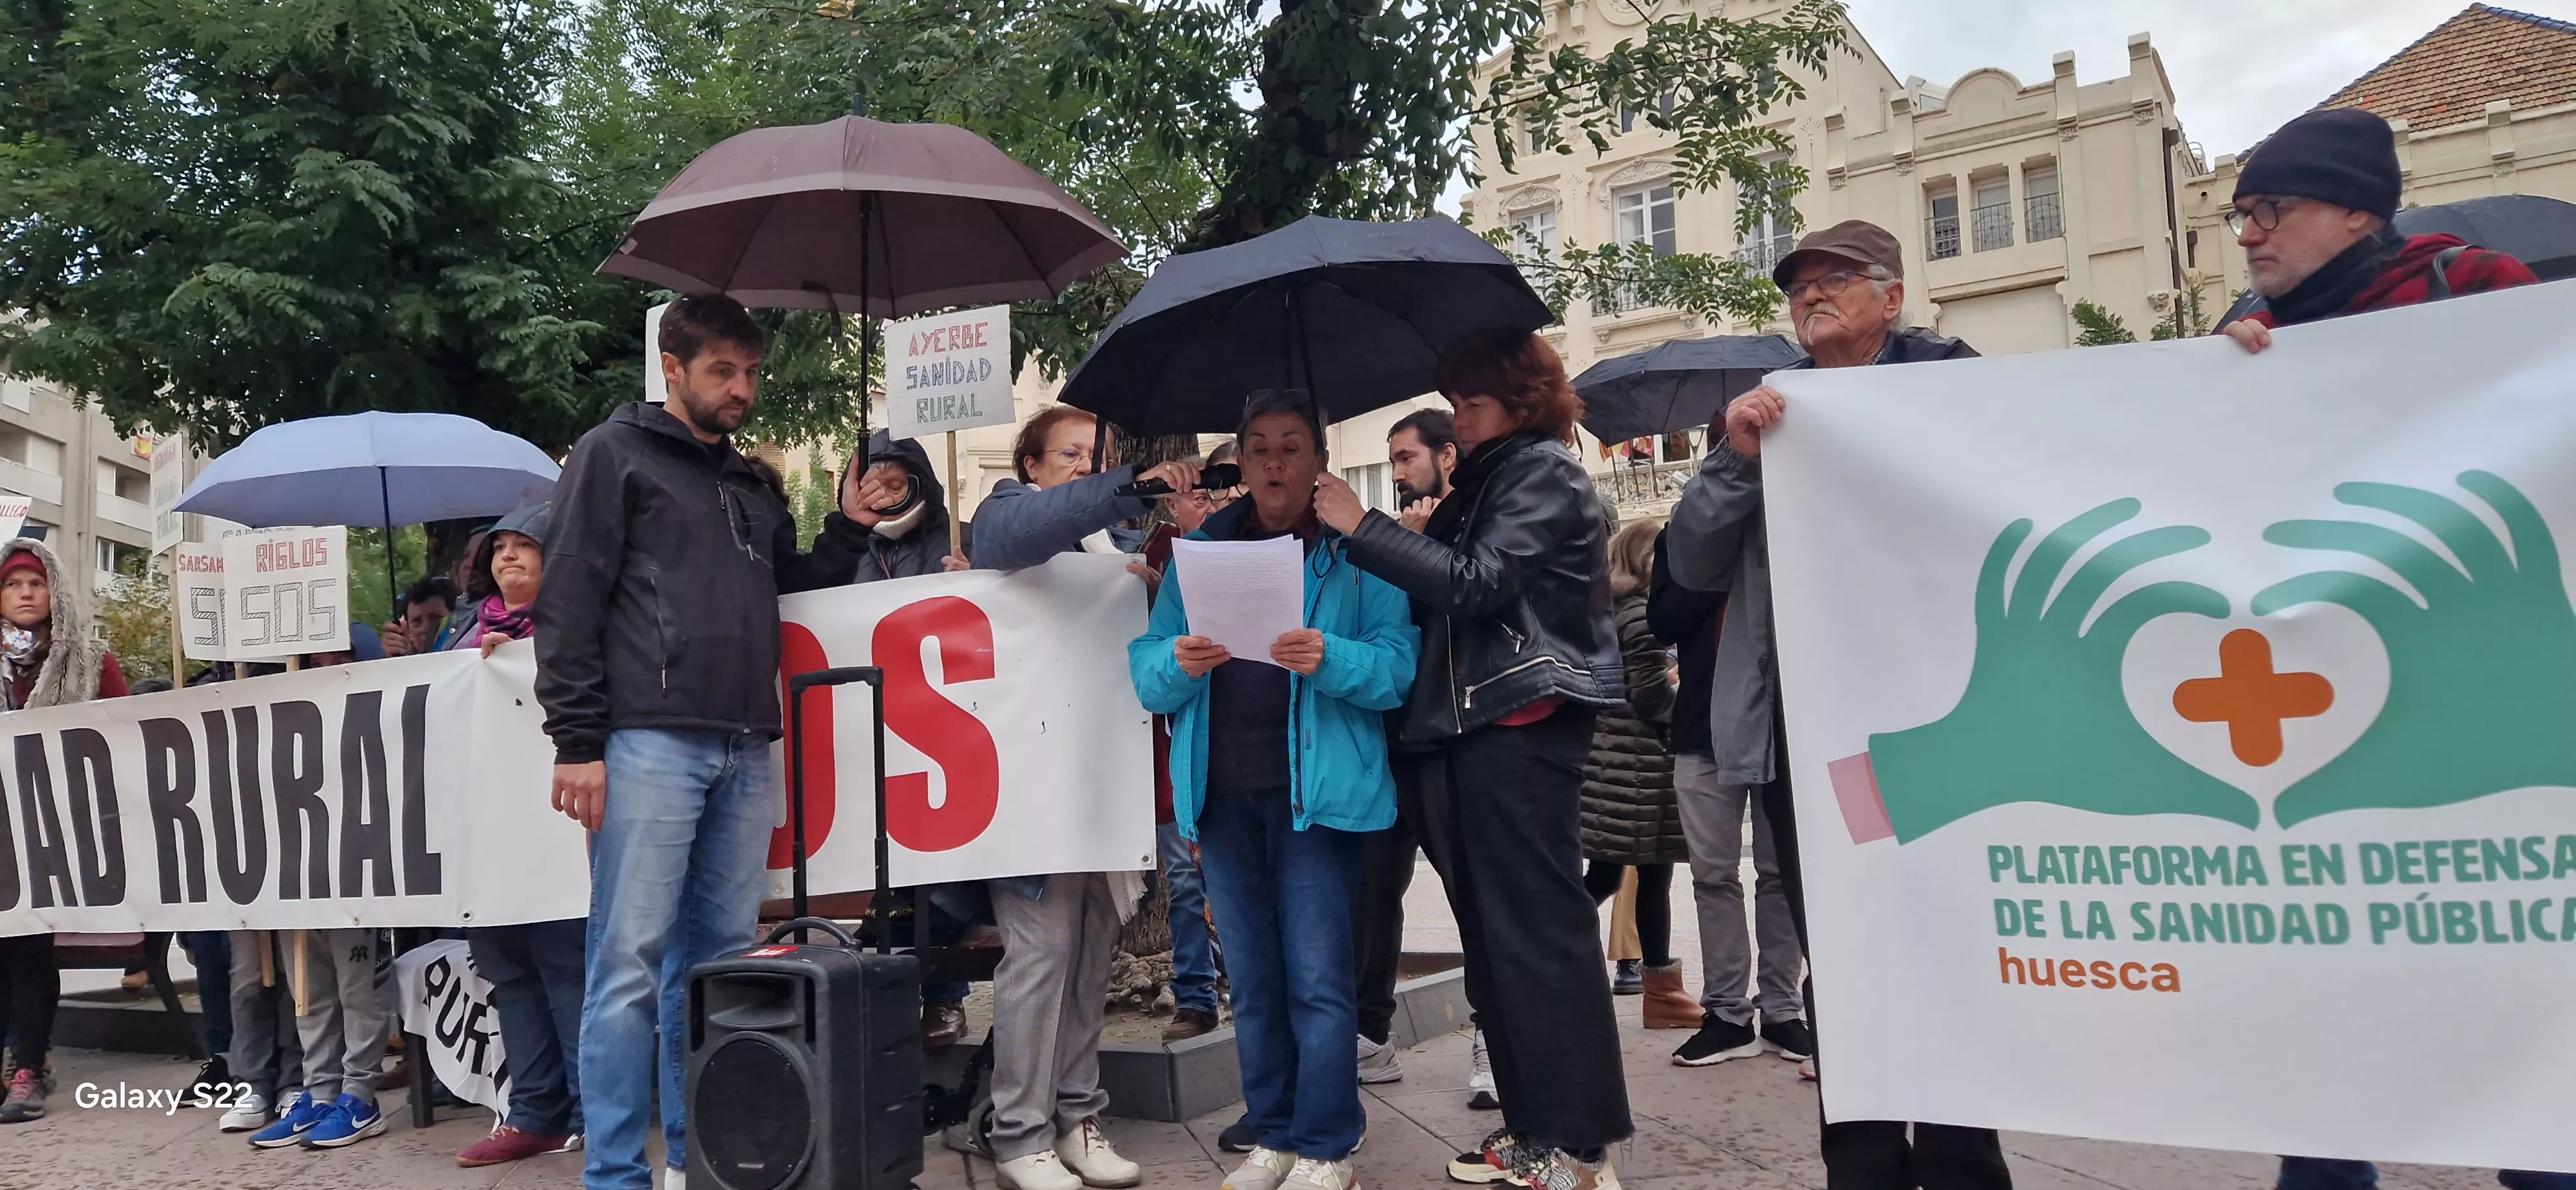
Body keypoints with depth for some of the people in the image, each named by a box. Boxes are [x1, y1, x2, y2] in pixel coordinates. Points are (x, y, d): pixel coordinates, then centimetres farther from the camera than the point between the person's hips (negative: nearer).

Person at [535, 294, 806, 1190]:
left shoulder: (753, 487, 24)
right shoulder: (615, 454, 5)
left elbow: (789, 588, 29)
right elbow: (569, 604, -3)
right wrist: (578, 743, -10)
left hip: (744, 752, 6)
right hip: (650, 742, -6)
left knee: (720, 961, 7)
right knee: (629, 961, -6)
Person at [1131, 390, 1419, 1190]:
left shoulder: (1356, 551, 1)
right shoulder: (1202, 549, 11)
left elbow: (1400, 666, -7)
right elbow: (1145, 672, 5)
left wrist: (1330, 661, -25)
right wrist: (1178, 665, -17)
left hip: (1315, 788, -4)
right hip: (1223, 791, 4)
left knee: (1316, 978, -2)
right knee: (1252, 980, 13)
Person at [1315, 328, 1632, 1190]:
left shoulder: (1546, 472, -4)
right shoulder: (1482, 482, 21)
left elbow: (1478, 582, -17)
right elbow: (1440, 598, 18)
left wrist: (1363, 529, -15)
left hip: (1522, 728, -9)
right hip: (1465, 728, 9)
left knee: (1541, 931, -7)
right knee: (1493, 935, 9)